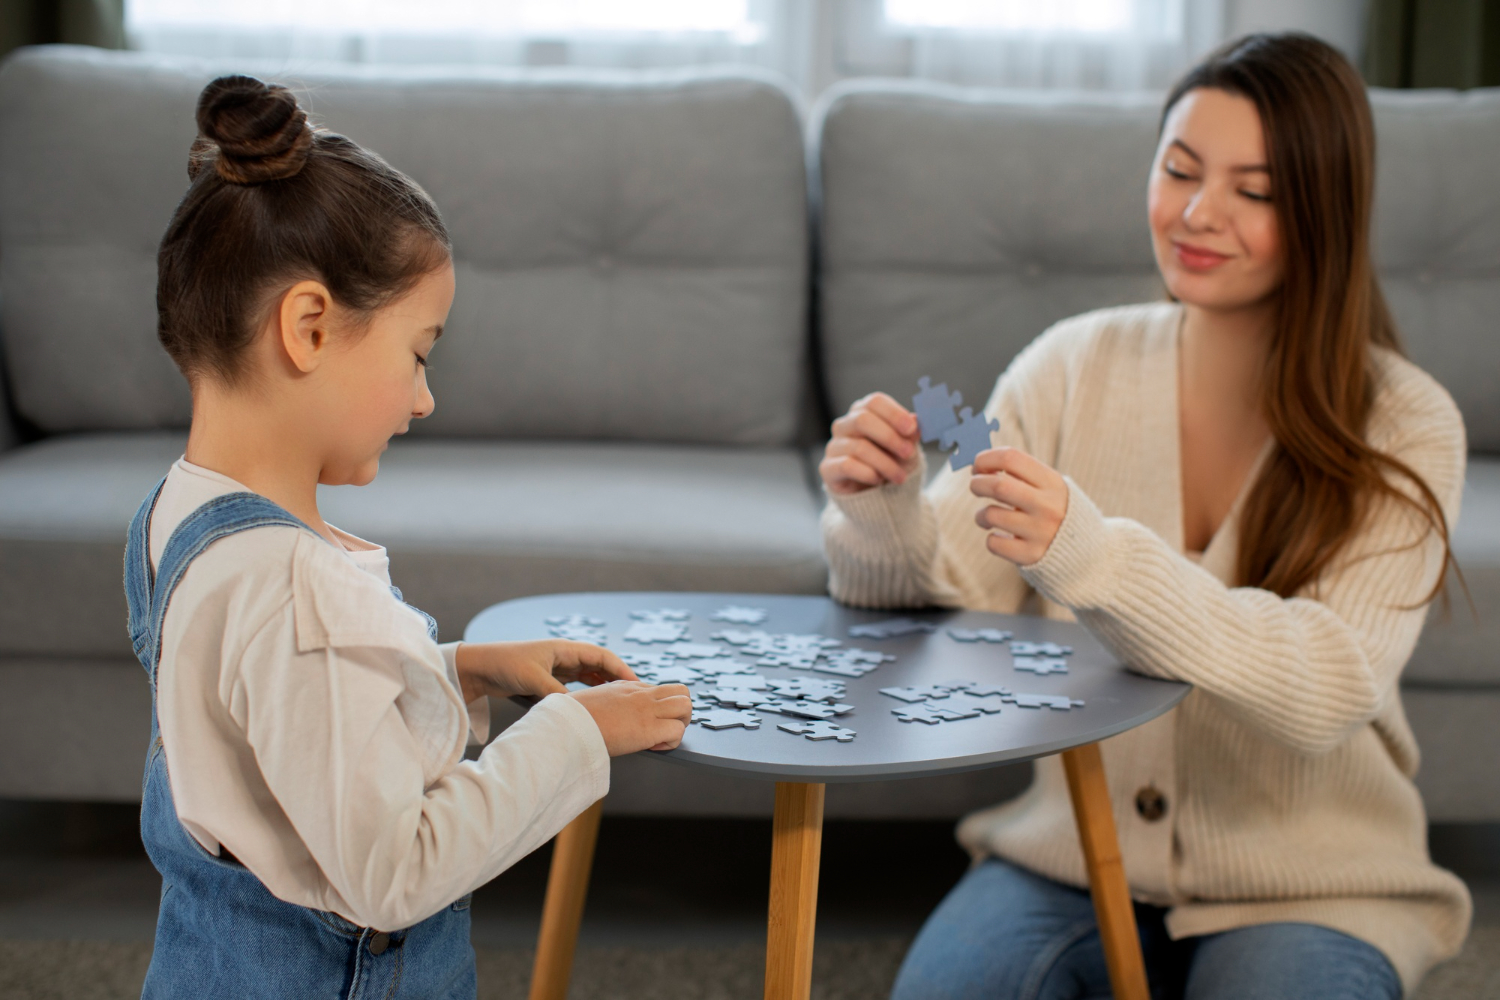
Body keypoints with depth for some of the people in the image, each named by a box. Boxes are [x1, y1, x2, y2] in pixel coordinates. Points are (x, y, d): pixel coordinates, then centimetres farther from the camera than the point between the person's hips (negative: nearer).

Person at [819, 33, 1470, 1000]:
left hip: (1311, 887, -1)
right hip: (1073, 854, 2)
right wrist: (883, 514, -27)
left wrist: (1092, 559, -38)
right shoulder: (1071, 366, 0)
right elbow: (942, 589, -4)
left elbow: (1328, 690, -24)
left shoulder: (1404, 427, -10)